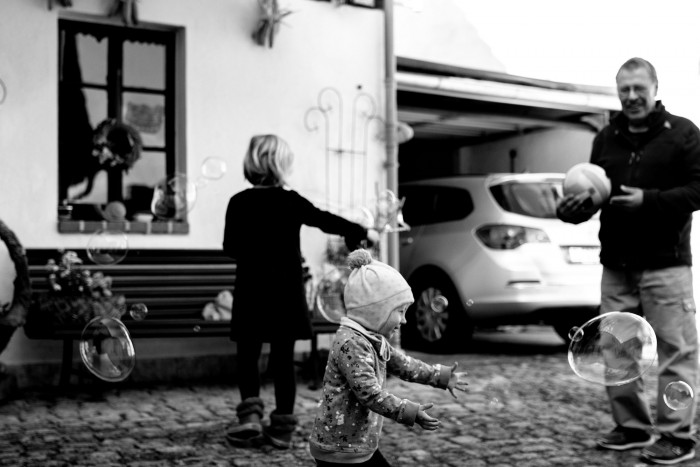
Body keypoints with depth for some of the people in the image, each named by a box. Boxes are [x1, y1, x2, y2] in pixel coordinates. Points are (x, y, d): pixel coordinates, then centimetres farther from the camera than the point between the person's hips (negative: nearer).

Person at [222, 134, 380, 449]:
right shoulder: (291, 201, -4)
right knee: (283, 358, 6)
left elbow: (230, 248, 3)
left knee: (247, 356, 10)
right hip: (287, 292, 0)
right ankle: (282, 426, 9)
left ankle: (251, 415, -6)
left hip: (251, 292, 0)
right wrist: (364, 232, 16)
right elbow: (327, 221, 4)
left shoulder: (239, 202, -3)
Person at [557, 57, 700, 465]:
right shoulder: (606, 139, 14)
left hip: (665, 264, -5)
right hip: (616, 264, 6)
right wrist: (574, 208, -6)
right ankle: (633, 426, 21)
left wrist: (649, 199, -20)